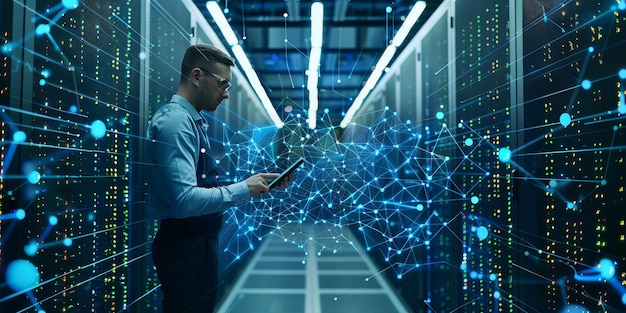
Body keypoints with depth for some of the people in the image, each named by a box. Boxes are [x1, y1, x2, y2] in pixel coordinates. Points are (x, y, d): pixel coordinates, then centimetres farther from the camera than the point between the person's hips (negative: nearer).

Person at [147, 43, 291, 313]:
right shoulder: (176, 121, -19)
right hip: (184, 245, -10)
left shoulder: (193, 121, 11)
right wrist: (243, 190, -20)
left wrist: (258, 185, 6)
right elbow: (185, 200, -29)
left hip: (197, 241, 10)